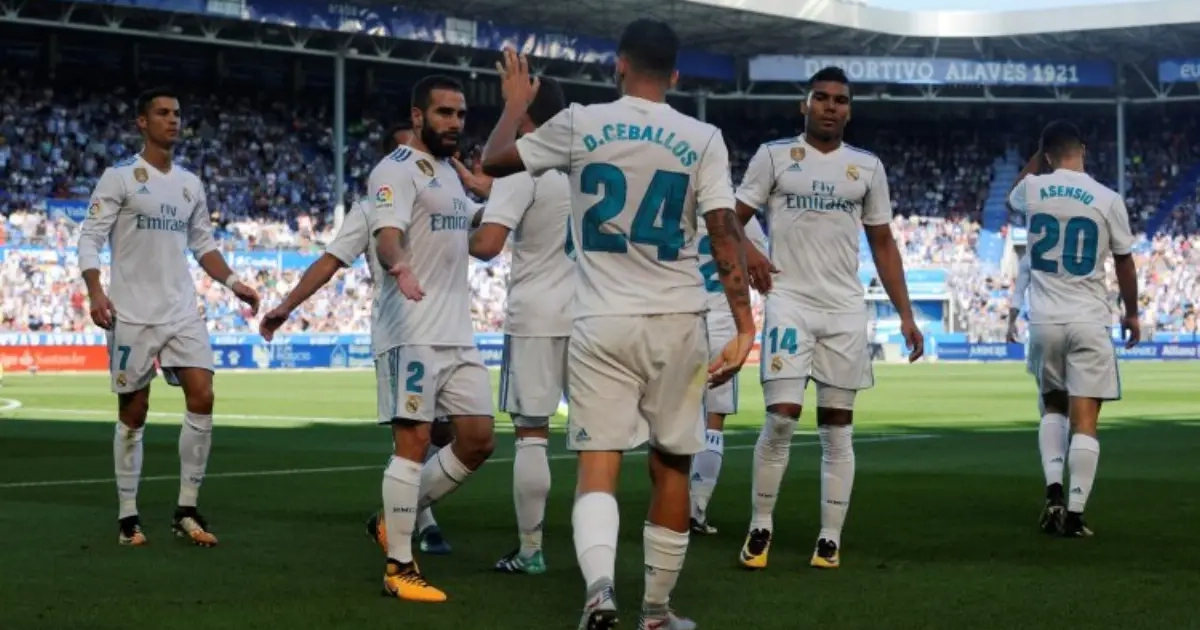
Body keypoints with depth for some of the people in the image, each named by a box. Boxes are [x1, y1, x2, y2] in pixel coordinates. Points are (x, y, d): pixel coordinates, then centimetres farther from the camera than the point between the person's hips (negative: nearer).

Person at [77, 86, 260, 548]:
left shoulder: (190, 184, 13)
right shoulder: (120, 177, -5)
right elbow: (90, 237, -9)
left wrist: (233, 283, 7)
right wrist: (96, 291, -23)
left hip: (183, 313, 5)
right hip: (133, 315, -5)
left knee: (202, 398, -7)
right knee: (133, 413, 1)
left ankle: (186, 511, 1)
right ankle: (127, 515, 13)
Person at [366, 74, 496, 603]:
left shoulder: (449, 173, 19)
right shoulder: (397, 171, -9)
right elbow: (387, 235, -26)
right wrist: (398, 267, -46)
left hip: (458, 335, 8)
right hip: (411, 332, -8)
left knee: (478, 442, 6)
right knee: (413, 443, -8)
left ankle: (398, 516, 23)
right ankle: (399, 568, -1)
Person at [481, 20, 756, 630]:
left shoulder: (580, 124, -1)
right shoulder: (703, 139, 0)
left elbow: (492, 162, 12)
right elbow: (726, 234, -6)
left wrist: (515, 102, 29)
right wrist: (745, 327, -5)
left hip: (602, 325, -1)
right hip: (678, 324, 1)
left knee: (597, 464, -2)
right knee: (671, 465, 14)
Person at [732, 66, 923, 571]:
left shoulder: (867, 167, 10)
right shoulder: (774, 155, 3)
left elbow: (882, 244, 14)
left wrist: (905, 315, 7)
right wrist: (748, 254, -16)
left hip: (845, 309, 3)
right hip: (789, 302, -3)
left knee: (837, 427, 3)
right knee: (782, 417, -12)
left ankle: (830, 539, 8)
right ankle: (760, 527, 3)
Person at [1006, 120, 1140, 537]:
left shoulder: (1034, 190, -1)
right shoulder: (1107, 200, -6)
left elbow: (1014, 195, 28)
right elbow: (1125, 265, 5)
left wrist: (1041, 153, 28)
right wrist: (1132, 314, 18)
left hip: (1044, 321, 2)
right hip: (1089, 323, -2)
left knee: (1053, 407, 20)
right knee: (1084, 419, -1)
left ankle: (1054, 491, 4)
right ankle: (1075, 513, -5)